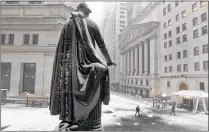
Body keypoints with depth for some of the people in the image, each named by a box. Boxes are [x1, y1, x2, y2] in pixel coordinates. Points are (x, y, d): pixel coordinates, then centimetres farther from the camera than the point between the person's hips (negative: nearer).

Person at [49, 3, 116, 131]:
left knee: (69, 91, 3)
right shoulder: (92, 24, 9)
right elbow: (102, 44, 10)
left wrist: (61, 65, 9)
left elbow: (61, 46, 6)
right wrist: (109, 59, 18)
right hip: (88, 60, -2)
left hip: (71, 61, 2)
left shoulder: (68, 23, 13)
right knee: (93, 93, 2)